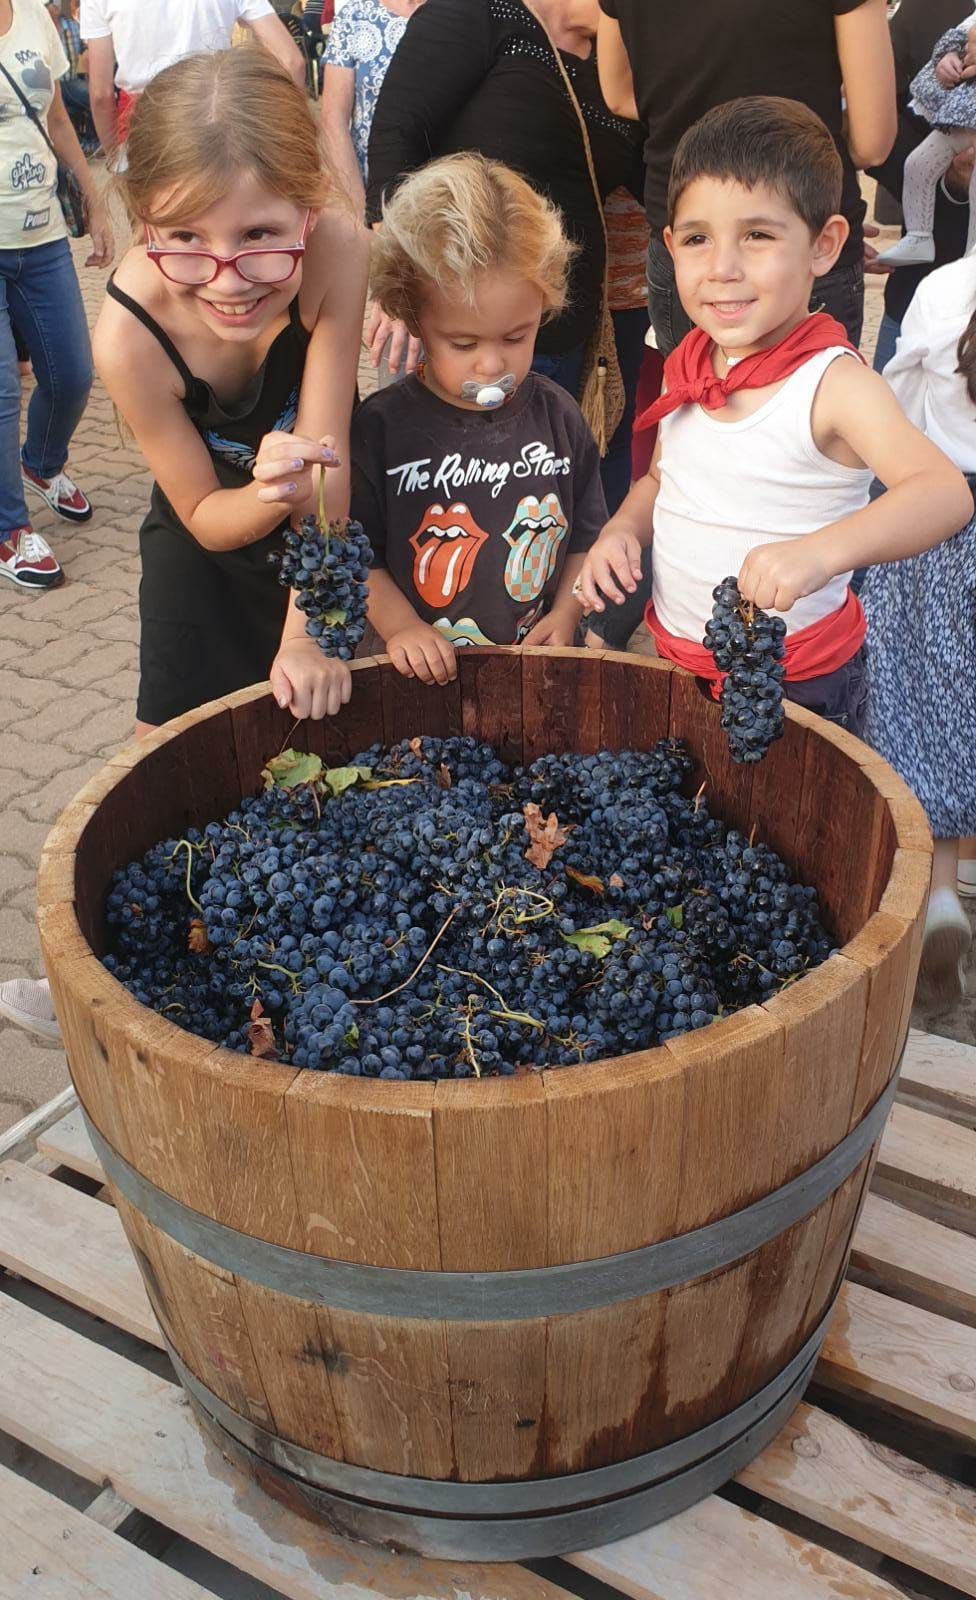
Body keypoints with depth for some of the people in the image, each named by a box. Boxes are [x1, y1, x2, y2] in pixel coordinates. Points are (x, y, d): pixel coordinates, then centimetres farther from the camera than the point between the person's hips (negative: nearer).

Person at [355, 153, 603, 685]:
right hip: (425, 678, -4)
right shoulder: (380, 427, -5)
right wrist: (401, 627, -13)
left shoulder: (556, 415, 4)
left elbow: (586, 535, 12)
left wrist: (566, 612, -1)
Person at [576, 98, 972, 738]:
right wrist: (622, 530, -6)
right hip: (677, 661, 6)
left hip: (800, 686, -6)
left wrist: (820, 550, -51)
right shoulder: (687, 367, 0)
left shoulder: (832, 383, -20)